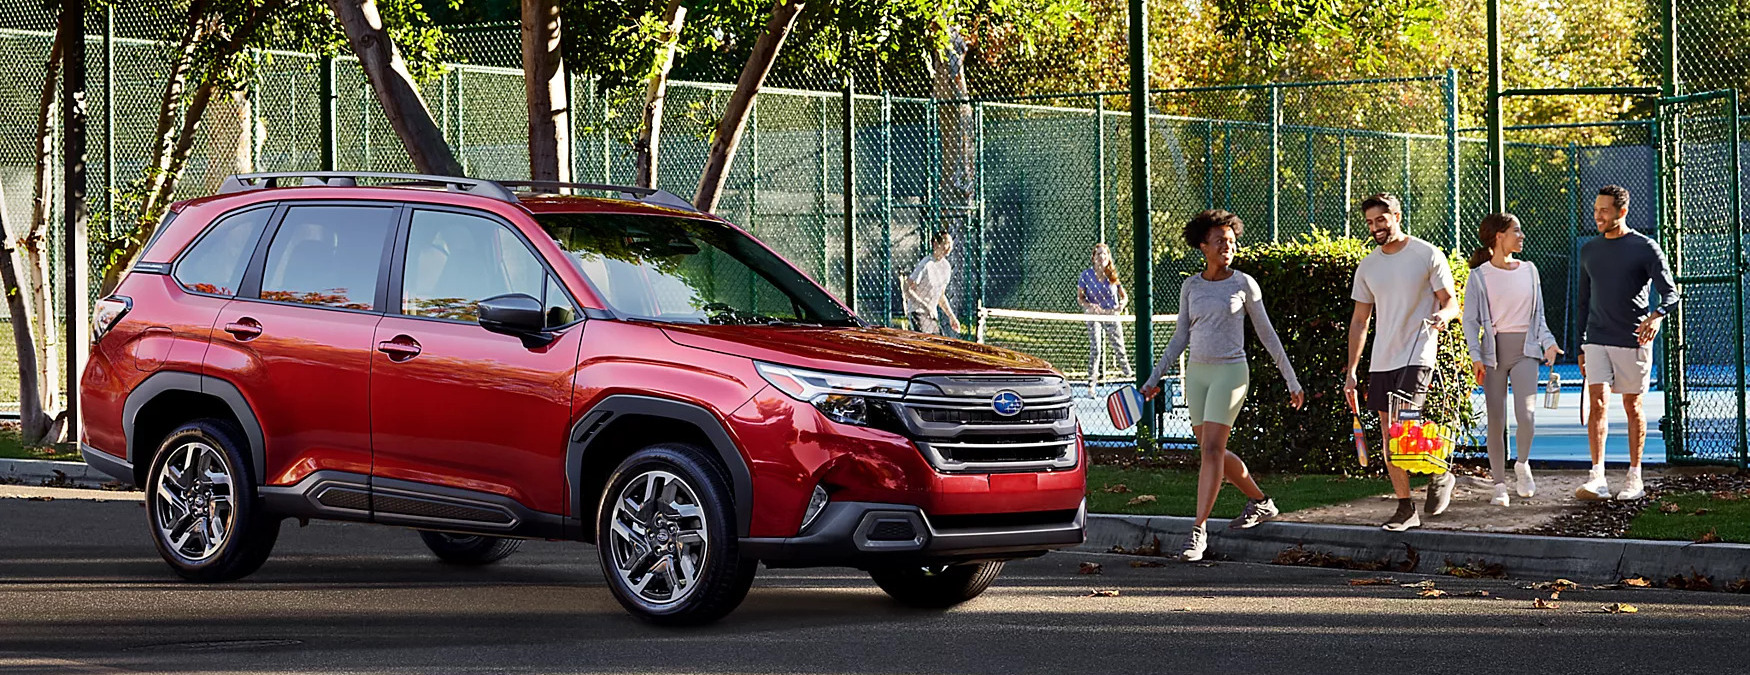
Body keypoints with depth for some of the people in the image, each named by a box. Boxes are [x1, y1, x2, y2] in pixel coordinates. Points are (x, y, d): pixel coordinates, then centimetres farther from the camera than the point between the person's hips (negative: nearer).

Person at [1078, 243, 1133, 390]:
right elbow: (1080, 297, -1)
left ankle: (1128, 376, 24)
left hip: (1112, 316, 2)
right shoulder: (1087, 275, -5)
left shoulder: (1113, 275, -1)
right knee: (1095, 349, -12)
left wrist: (1121, 305, -16)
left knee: (1119, 349, 8)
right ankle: (1091, 382, -7)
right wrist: (1089, 306, -21)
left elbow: (1124, 296, 7)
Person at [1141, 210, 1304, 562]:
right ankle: (1261, 502, 33)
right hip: (1197, 373, 5)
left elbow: (1267, 334, 3)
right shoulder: (1191, 286, 7)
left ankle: (1199, 531, -12)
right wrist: (1155, 378, 9)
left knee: (1211, 450, -13)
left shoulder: (1244, 284, -3)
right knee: (1213, 452, 11)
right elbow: (1181, 337, 14)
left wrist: (1291, 380, 4)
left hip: (1230, 372, -5)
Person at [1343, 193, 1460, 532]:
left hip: (1416, 356, -6)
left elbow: (1451, 303, -1)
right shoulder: (1367, 267, 12)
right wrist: (1351, 372, 12)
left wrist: (1444, 316, -26)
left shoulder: (1427, 255, -3)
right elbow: (1359, 321, 16)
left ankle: (1440, 474, 6)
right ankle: (1406, 509, 14)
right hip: (1381, 361, 6)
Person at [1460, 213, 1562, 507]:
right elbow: (1471, 320, -1)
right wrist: (1476, 356, -13)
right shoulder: (1479, 276, 1)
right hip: (1494, 349, -2)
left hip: (1525, 348, 2)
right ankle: (1499, 484, 8)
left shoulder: (1529, 270, 11)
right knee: (1496, 420, -2)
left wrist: (1548, 342, 1)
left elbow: (1538, 314, 17)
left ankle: (1523, 464, 10)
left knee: (1525, 412, -16)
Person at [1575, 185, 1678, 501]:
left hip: (1633, 342, -3)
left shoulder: (1645, 248, -3)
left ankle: (1634, 479, 14)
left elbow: (1670, 292, -8)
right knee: (1597, 404, -11)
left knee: (1633, 408, 5)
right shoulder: (1589, 251, 11)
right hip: (1597, 341, 3)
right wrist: (1581, 347, 16)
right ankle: (1598, 478, -17)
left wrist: (1657, 316, -30)